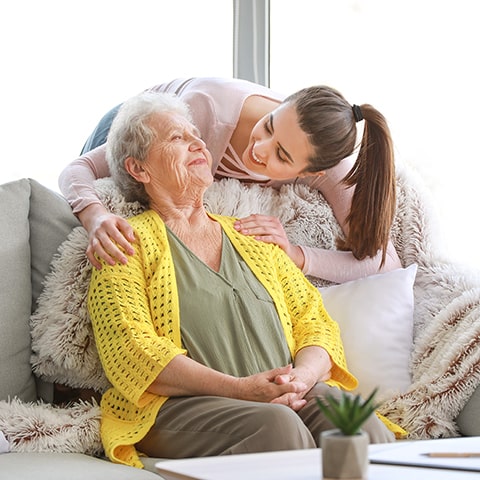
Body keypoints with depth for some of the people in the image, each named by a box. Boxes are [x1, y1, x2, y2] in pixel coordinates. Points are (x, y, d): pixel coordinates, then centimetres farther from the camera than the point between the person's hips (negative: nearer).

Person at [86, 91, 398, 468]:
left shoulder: (254, 238, 25)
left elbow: (315, 323, 19)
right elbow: (131, 351, -6)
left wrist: (301, 378, -7)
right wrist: (240, 389, -17)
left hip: (288, 398, 4)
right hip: (184, 406, -4)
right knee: (276, 425, -36)